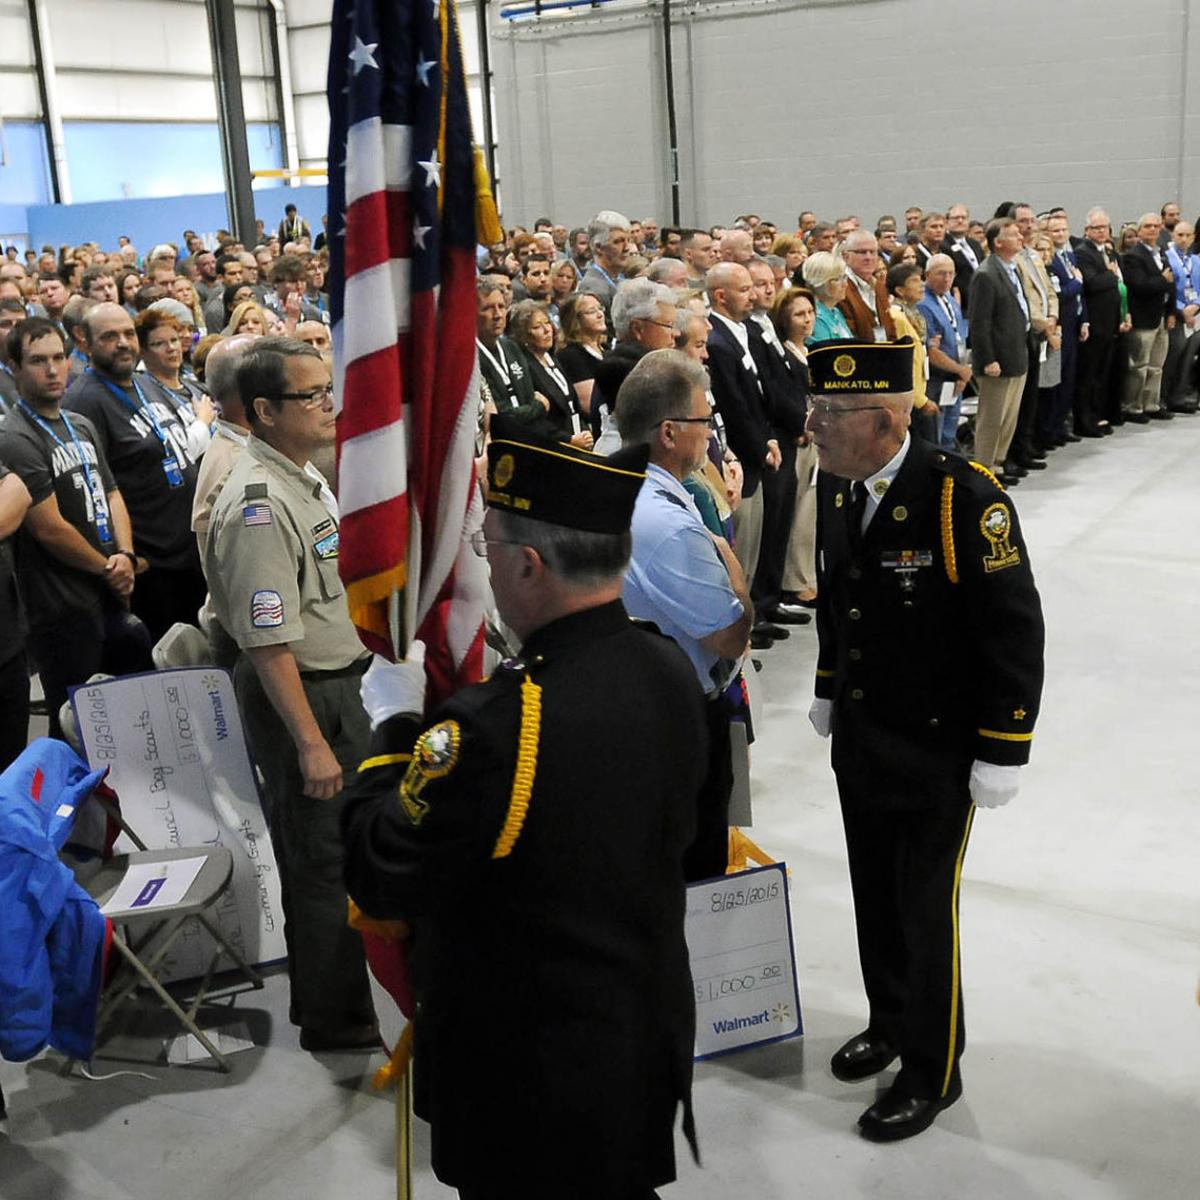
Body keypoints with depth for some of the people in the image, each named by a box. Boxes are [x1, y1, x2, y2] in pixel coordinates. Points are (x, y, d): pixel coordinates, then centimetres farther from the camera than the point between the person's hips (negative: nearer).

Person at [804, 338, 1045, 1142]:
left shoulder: (964, 497, -24)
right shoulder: (836, 486, -3)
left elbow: (1016, 631, -19)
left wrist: (1004, 753, -17)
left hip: (939, 751, -6)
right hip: (859, 740, 6)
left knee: (926, 911, 7)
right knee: (875, 895, 20)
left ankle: (933, 1072, 28)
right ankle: (891, 1021, 44)